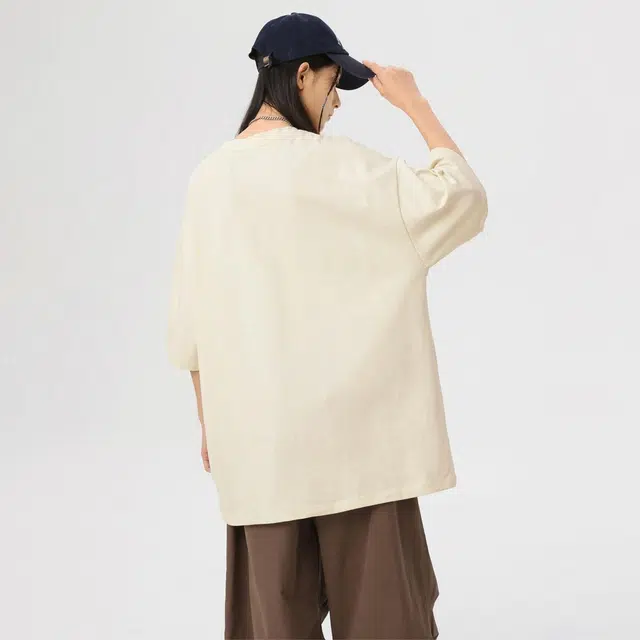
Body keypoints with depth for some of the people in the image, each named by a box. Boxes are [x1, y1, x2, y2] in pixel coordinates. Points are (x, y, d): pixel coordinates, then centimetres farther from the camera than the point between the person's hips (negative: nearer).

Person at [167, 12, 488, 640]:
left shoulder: (209, 176, 3)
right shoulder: (337, 165, -12)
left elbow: (191, 326, 7)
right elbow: (462, 196, -7)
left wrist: (210, 423, 17)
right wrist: (413, 101, 2)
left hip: (256, 433, 5)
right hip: (350, 426, -4)